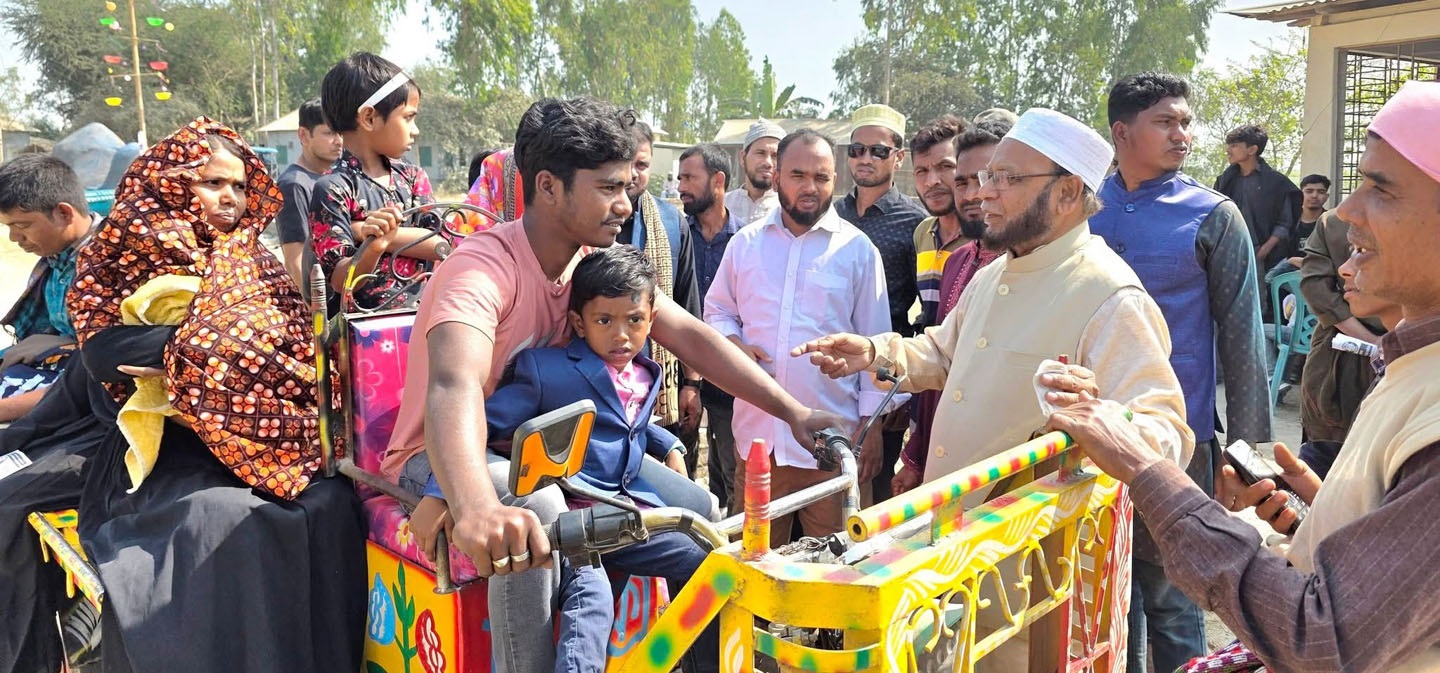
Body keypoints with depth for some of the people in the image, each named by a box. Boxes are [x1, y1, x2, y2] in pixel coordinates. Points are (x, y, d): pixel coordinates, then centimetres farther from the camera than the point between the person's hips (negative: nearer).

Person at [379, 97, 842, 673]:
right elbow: (455, 386, -46)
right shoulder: (483, 266, -28)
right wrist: (476, 509, -66)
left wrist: (794, 412, -21)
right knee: (537, 510, -38)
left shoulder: (598, 261, -6)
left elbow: (690, 336, -11)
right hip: (442, 457, -6)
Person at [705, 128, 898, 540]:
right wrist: (734, 344, -4)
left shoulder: (858, 250, 1)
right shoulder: (746, 243, 9)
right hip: (757, 433, 3)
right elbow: (717, 310, 18)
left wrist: (871, 426, -1)